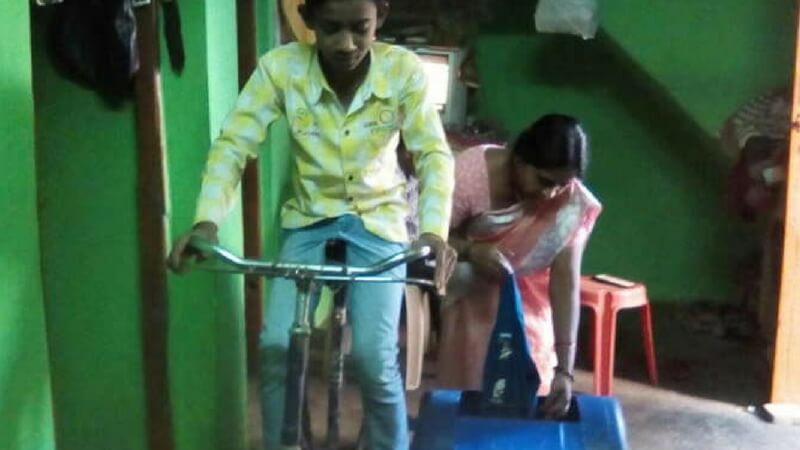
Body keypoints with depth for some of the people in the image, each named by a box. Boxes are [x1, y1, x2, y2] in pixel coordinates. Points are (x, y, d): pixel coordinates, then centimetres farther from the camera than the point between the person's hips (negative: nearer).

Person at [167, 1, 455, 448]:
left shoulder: (404, 70, -18)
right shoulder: (280, 67, -18)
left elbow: (434, 154, -18)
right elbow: (232, 146, -17)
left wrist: (434, 230, -35)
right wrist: (207, 220, -33)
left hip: (378, 222, -1)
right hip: (309, 220, 1)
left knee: (374, 358, -12)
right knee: (276, 347, -12)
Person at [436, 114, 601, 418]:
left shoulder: (572, 204, -26)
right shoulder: (472, 171, -31)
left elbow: (566, 281, -28)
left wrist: (564, 368, -35)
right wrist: (471, 251, -44)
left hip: (527, 305, 1)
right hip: (471, 298, -1)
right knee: (467, 385, 2)